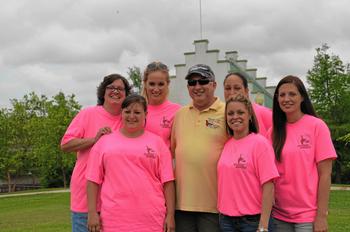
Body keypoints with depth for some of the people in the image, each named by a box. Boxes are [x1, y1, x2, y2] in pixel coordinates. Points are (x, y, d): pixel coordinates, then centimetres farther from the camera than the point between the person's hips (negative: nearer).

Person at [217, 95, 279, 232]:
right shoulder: (226, 145, 4)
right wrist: (221, 213, 3)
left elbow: (268, 186, -13)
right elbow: (223, 183, 11)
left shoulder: (259, 143, -10)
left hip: (252, 220, -4)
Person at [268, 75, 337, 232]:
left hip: (308, 215, -3)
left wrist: (321, 216, -12)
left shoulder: (317, 126, -6)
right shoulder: (274, 131, 5)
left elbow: (325, 174, -8)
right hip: (279, 215, 4)